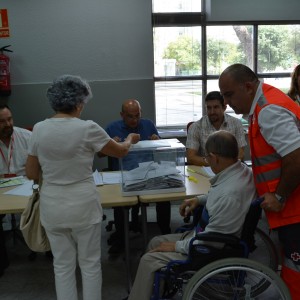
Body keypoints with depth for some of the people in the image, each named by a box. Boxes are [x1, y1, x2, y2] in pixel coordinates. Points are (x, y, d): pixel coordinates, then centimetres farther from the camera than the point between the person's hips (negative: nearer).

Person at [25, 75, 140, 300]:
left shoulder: (39, 129, -3)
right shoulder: (87, 128, -14)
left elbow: (31, 174, 4)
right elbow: (121, 152, 1)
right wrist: (130, 139, 22)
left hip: (52, 207, 4)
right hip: (82, 206, -3)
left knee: (63, 265, 16)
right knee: (90, 264, 14)